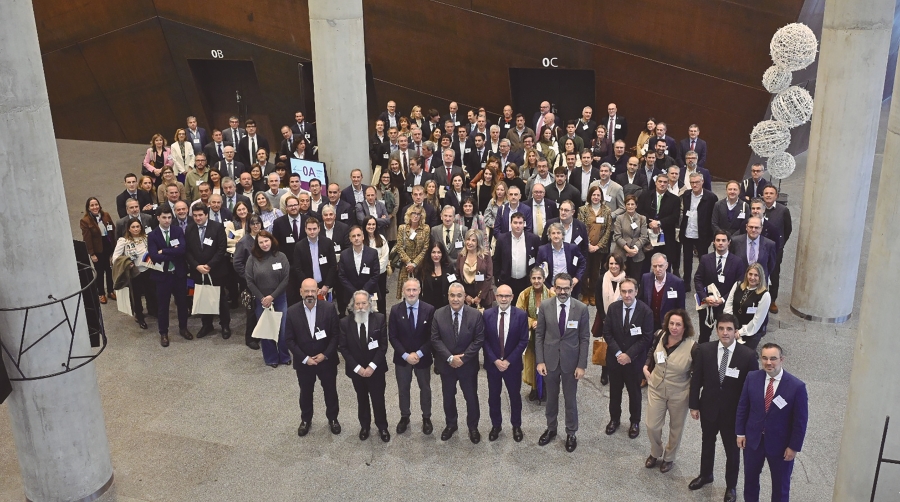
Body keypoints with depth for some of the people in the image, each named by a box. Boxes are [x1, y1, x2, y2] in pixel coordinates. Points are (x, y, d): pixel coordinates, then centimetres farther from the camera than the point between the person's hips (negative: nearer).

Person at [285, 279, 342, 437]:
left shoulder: (329, 308, -14)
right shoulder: (292, 312, -12)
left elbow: (336, 334, -8)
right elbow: (289, 339, -8)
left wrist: (325, 354, -15)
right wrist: (304, 358, -13)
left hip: (327, 360, 0)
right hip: (303, 362, 0)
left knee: (330, 391, 16)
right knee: (305, 393, 19)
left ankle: (332, 418, 39)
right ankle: (305, 420, 41)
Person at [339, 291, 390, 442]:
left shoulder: (380, 319, -12)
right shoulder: (345, 322, -10)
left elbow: (383, 344, -10)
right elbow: (343, 347, -7)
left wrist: (372, 366, -15)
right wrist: (357, 367, -13)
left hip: (376, 368, -1)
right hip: (356, 369, 1)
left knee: (378, 399, 9)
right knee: (362, 399, 17)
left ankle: (382, 427, 27)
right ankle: (364, 426, 34)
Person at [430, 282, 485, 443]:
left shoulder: (475, 315, -11)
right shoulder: (438, 314, -8)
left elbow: (479, 340, -11)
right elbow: (435, 339, -9)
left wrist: (463, 358, -18)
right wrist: (450, 358, -19)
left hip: (468, 365, -1)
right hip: (446, 364, 1)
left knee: (471, 397, 11)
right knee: (448, 397, 17)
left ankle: (473, 427, 30)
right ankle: (451, 424, 37)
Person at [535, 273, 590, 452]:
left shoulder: (582, 308, -12)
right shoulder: (545, 306, -9)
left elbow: (584, 339, -6)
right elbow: (539, 335, -2)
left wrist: (581, 365, -8)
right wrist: (539, 361, -6)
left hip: (571, 361, -1)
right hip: (550, 360, 1)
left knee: (570, 399, 12)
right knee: (551, 397, 18)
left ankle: (571, 433, 31)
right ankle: (551, 429, 38)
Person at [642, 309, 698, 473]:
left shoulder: (692, 347, -24)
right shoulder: (660, 336, -12)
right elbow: (651, 351, 11)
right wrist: (646, 367, -3)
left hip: (679, 394, -3)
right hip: (656, 389, 3)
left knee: (676, 428, 18)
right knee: (652, 426, 10)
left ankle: (669, 458, 43)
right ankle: (655, 453, 40)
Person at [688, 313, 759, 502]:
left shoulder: (748, 355, -19)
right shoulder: (704, 349, -12)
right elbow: (696, 379, -3)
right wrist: (694, 405, 0)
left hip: (734, 412, -2)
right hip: (709, 408, 2)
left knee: (732, 450, 17)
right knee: (707, 444, 24)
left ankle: (731, 486, 40)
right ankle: (705, 475, 49)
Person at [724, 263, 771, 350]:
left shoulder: (764, 295, -16)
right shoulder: (737, 285, -1)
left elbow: (758, 320, -14)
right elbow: (728, 304, 0)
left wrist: (741, 332, -9)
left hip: (751, 333, -4)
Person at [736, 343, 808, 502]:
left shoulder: (797, 386, -19)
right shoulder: (752, 378, -10)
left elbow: (800, 420, -12)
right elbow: (742, 407, 1)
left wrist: (794, 446, -10)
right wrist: (740, 432, 1)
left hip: (780, 443, -3)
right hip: (753, 439, 3)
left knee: (780, 483, 17)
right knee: (750, 477, 21)